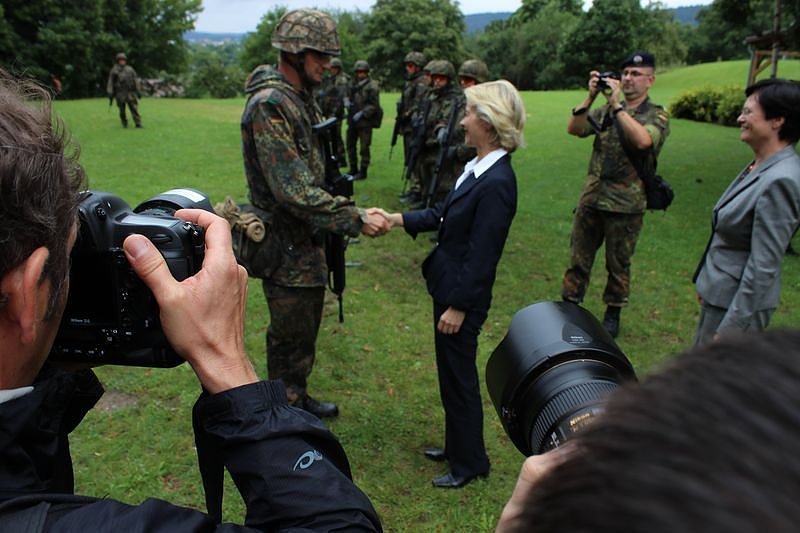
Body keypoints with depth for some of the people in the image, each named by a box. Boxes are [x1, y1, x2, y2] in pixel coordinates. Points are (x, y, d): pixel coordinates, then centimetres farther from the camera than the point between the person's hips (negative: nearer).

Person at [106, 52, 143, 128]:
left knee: (134, 108, -9)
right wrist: (110, 93, -2)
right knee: (122, 110, 3)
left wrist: (138, 91, 8)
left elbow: (136, 81, 12)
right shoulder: (114, 70, 5)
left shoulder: (130, 69, 9)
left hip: (130, 93, 0)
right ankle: (124, 123, 16)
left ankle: (138, 123, -11)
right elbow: (110, 83, 4)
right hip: (119, 93, 0)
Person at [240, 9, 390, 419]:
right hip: (285, 246, -9)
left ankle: (298, 397, 41)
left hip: (307, 238, 10)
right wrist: (355, 219, -27)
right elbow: (295, 190, -29)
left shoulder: (302, 99, 9)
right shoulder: (269, 106, -22)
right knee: (291, 337, 5)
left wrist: (337, 222, 15)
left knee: (306, 327, 22)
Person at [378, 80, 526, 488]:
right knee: (453, 372, 22)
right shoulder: (478, 167, 2)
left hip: (463, 293, -9)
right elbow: (445, 213, 13)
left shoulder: (496, 183, -26)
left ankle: (469, 463, 29)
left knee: (459, 376, 8)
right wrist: (399, 219, 8)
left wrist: (459, 307, -18)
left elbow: (482, 256, -23)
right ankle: (458, 446, 43)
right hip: (448, 283, 9)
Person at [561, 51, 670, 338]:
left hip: (625, 204, -3)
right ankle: (569, 304, 24)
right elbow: (574, 129, -4)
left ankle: (612, 314, 26)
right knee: (578, 257, 10)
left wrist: (617, 104, -21)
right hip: (591, 197, 3)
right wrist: (591, 97, -13)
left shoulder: (657, 116, -3)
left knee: (618, 264, 11)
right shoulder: (605, 111, 8)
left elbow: (643, 141, -25)